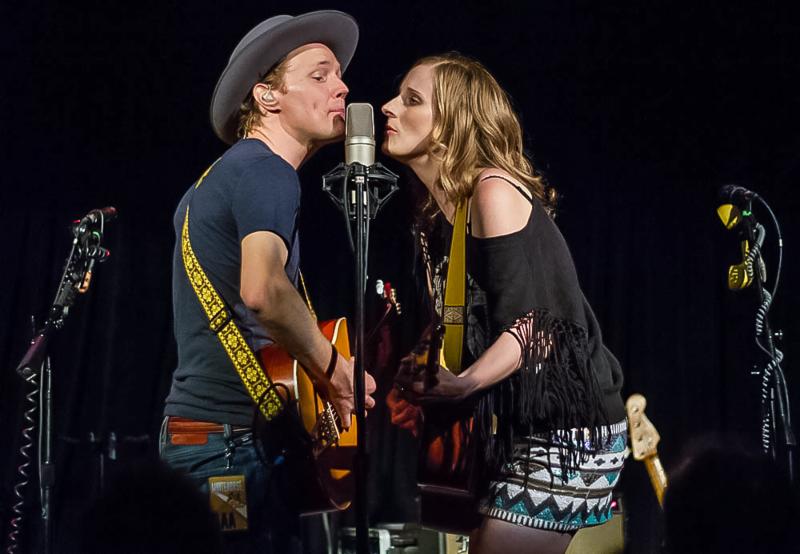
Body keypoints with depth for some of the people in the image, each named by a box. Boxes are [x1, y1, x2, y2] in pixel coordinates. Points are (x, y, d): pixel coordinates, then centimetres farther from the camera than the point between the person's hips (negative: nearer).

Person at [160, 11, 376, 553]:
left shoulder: (216, 178, 19)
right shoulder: (265, 170, -12)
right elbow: (264, 290, -30)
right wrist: (334, 369, -16)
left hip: (200, 435, 10)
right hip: (231, 443, -10)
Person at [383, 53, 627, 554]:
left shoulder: (494, 191, -14)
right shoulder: (440, 215, 12)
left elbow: (530, 326, -20)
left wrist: (461, 385, -31)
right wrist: (426, 390, 3)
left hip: (567, 426, -9)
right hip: (520, 427, 9)